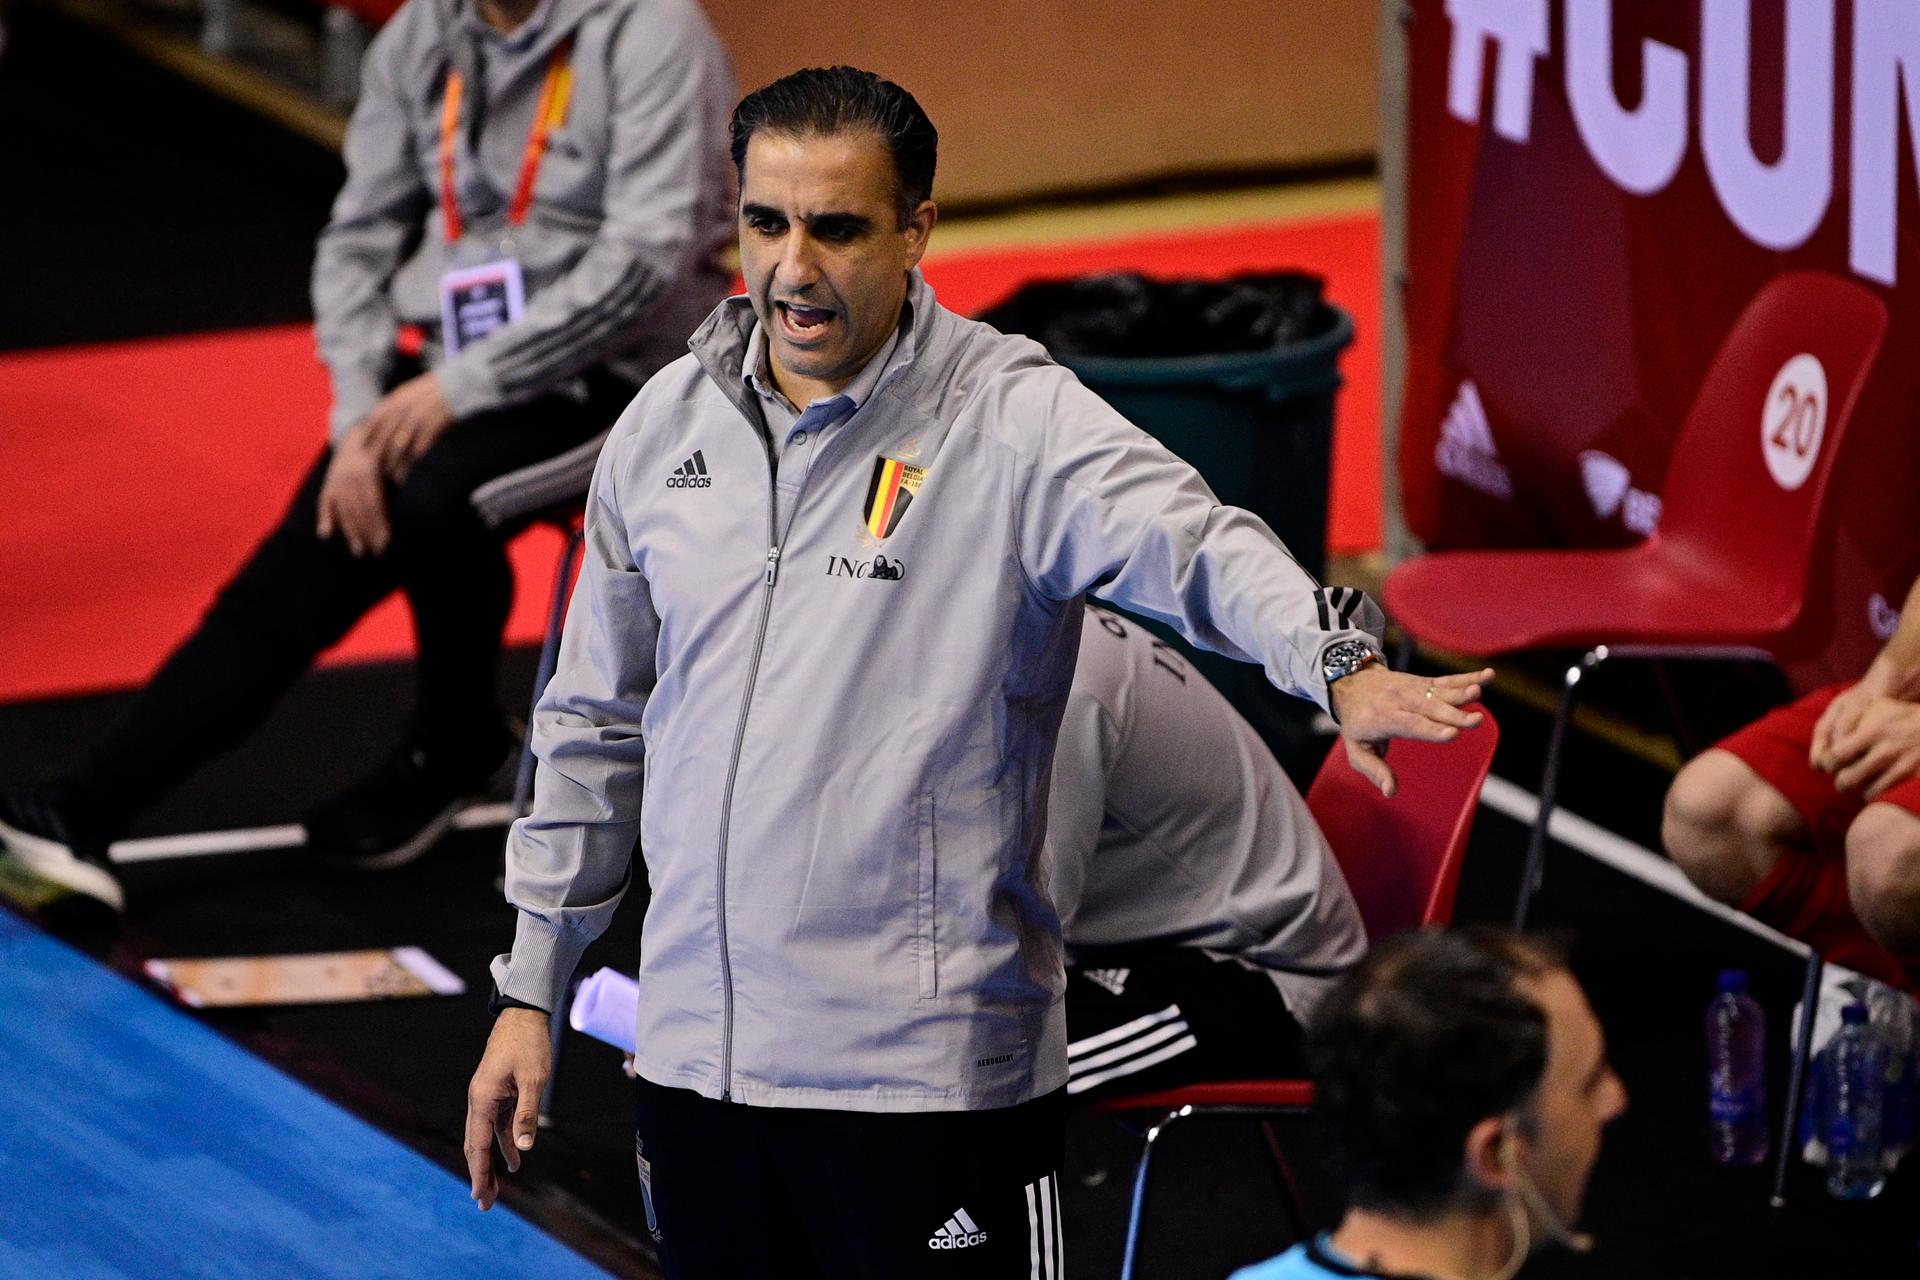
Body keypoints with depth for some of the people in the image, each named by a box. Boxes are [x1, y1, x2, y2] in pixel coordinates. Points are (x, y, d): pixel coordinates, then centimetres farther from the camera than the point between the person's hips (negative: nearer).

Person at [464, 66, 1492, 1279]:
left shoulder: (1015, 420, -8)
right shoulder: (666, 427, 8)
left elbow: (1191, 542, -26)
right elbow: (596, 725, 17)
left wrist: (1342, 662, -47)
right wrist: (531, 987, 17)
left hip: (933, 1075, -5)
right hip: (693, 1060, 5)